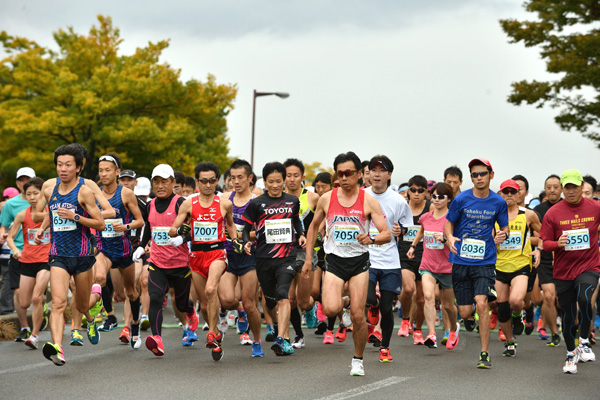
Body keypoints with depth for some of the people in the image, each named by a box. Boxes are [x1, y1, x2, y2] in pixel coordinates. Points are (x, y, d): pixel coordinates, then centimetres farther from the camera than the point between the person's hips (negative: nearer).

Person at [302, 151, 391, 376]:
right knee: (331, 310, -21)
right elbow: (314, 226, 16)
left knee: (358, 316, -3)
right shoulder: (326, 199, 0)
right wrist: (308, 259, 13)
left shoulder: (368, 201, -5)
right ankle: (339, 302, 17)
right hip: (334, 260, 1)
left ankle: (358, 360, 18)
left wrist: (371, 239, -29)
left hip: (359, 261, -1)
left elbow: (387, 234, -8)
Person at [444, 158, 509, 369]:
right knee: (465, 312, 0)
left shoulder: (498, 202, 2)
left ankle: (485, 354, -11)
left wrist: (502, 235, -11)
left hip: (485, 261, -1)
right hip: (461, 260, 1)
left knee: (481, 303, -20)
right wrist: (450, 238, -14)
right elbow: (448, 223, 8)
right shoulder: (461, 199, -1)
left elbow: (505, 228, 14)